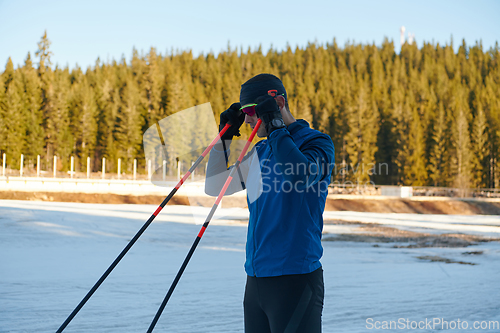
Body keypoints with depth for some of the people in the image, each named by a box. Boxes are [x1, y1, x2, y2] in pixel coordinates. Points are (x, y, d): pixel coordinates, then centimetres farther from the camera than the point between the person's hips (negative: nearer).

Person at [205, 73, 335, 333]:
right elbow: (215, 187, 18)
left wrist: (275, 125, -17)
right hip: (256, 278, 7)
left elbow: (300, 174, -26)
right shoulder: (260, 151, 16)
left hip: (295, 277, -7)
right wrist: (225, 137, 9)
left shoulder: (316, 142, -4)